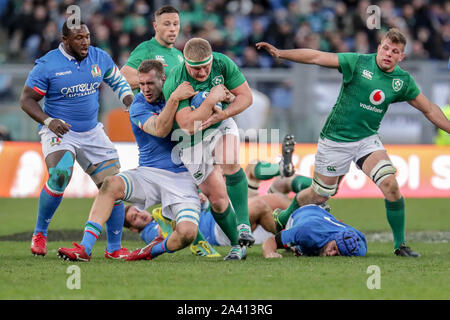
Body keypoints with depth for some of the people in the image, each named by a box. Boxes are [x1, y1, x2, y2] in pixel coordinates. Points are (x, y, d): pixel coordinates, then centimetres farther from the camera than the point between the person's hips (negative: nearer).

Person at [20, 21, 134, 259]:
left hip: (92, 132, 5)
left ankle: (114, 248, 10)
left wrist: (133, 105, 0)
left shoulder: (100, 58, 1)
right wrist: (48, 121, -24)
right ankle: (40, 233, -10)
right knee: (60, 175, -31)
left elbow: (118, 82, 18)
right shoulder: (47, 65, -12)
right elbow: (26, 100, -8)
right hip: (58, 131, -5)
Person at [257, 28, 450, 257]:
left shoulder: (403, 81, -2)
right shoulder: (358, 62, -12)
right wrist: (280, 53, -20)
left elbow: (429, 110, 11)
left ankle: (400, 244, -7)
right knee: (320, 194, 7)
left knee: (390, 184, -19)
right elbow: (316, 57, -14)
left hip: (367, 139, 3)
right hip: (335, 140, -2)